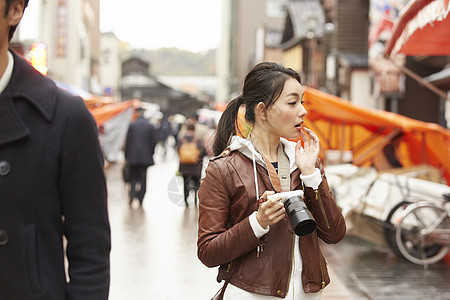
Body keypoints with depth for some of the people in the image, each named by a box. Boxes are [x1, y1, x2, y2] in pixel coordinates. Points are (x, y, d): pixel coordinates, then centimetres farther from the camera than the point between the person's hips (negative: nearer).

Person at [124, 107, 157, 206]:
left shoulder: (132, 125, -5)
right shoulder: (150, 126, -2)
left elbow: (128, 141, -3)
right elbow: (154, 141, 0)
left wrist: (126, 155, 4)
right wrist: (150, 153, 15)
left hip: (133, 156, 0)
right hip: (146, 156, 1)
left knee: (133, 177, 11)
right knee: (143, 178, 8)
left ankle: (132, 195, -11)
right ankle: (140, 199, 7)